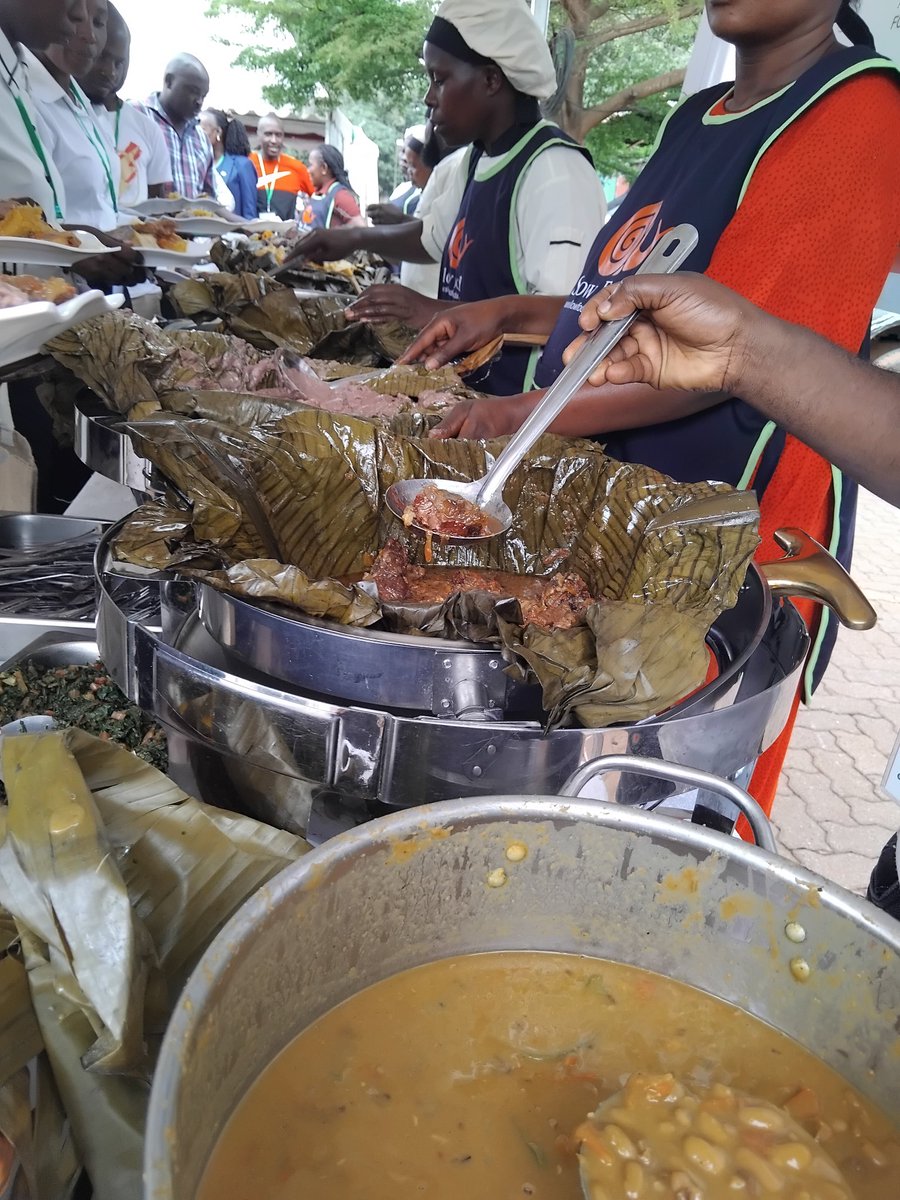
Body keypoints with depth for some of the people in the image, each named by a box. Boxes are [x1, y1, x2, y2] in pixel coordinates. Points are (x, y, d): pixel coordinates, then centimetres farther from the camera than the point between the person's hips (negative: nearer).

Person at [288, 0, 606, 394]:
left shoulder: (555, 171, -18)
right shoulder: (477, 159, 11)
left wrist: (442, 313, -27)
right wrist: (356, 239, 15)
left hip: (521, 406, -8)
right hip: (471, 387, 8)